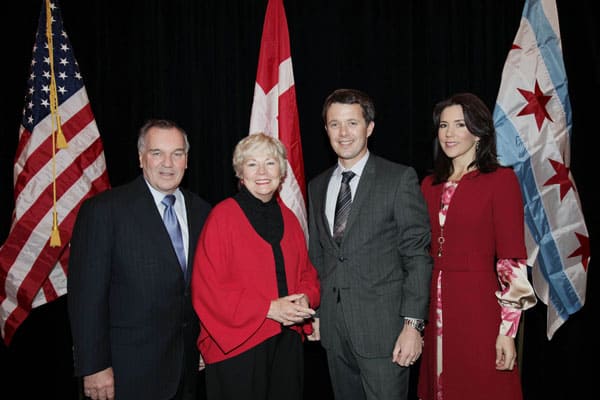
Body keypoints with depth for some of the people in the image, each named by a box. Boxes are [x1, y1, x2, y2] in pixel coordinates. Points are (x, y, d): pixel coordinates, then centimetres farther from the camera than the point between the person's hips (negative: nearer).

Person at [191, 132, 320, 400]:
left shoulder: (288, 219, 8)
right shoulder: (222, 216, -9)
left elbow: (306, 273, 15)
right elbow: (207, 289, -13)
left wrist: (305, 300, -7)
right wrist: (268, 309, -18)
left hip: (287, 343, 5)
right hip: (236, 346, -5)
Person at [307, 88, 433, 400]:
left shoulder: (400, 179, -5)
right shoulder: (318, 186, 12)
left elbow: (417, 256, -8)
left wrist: (412, 325, -13)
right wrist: (316, 314, 12)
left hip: (382, 329, -5)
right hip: (334, 330, 5)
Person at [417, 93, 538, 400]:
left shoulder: (501, 180, -5)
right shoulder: (430, 185, 10)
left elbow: (512, 260, -10)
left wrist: (507, 331, -14)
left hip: (478, 307, -5)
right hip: (434, 308, 5)